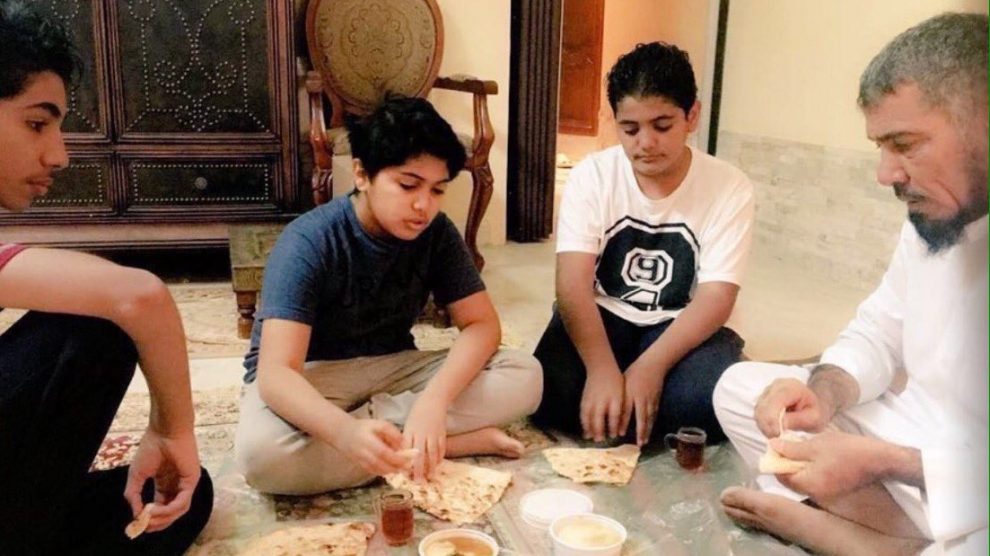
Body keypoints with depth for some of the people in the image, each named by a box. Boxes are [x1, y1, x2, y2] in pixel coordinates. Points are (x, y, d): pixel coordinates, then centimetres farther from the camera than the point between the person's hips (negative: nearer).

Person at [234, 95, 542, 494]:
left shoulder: (436, 232, -10)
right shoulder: (308, 242, -24)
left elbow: (482, 323, -12)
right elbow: (275, 372, -32)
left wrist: (434, 400, -32)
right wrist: (346, 433, -54)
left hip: (391, 370, 3)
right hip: (309, 379, -3)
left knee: (524, 376, -17)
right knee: (262, 451, -39)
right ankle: (456, 441, -26)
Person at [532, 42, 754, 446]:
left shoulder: (730, 189, -9)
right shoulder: (592, 175, -8)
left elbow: (716, 298, -16)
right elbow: (574, 282, -18)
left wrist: (650, 367, -32)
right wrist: (602, 370, -34)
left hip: (679, 328, 1)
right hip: (601, 318, 0)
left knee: (717, 400, -32)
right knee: (550, 392, -30)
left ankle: (608, 418, -8)